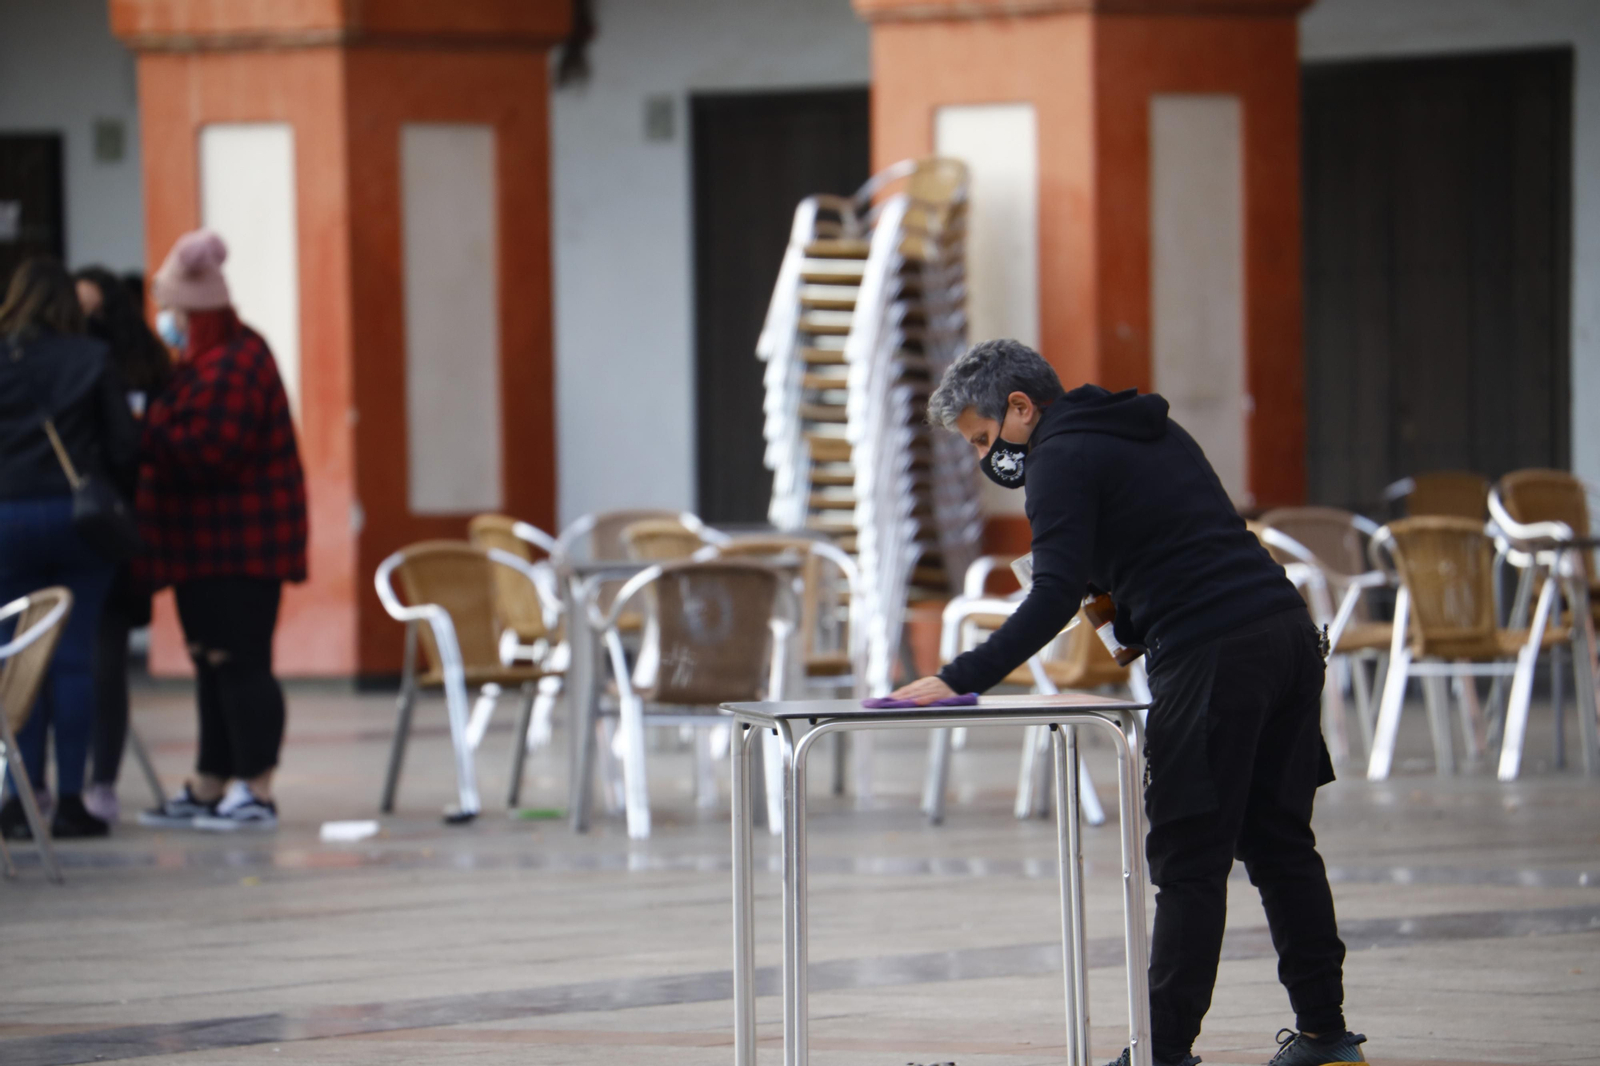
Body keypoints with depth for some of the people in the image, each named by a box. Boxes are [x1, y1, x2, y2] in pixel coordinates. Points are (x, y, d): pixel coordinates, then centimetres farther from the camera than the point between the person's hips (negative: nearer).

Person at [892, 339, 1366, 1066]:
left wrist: (957, 680, -18)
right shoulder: (1149, 430, 24)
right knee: (1279, 842, 13)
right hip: (1289, 632, 9)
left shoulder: (1064, 459, -4)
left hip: (1212, 654, -9)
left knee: (1188, 859, -6)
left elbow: (1055, 598, -15)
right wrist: (1128, 631, 21)